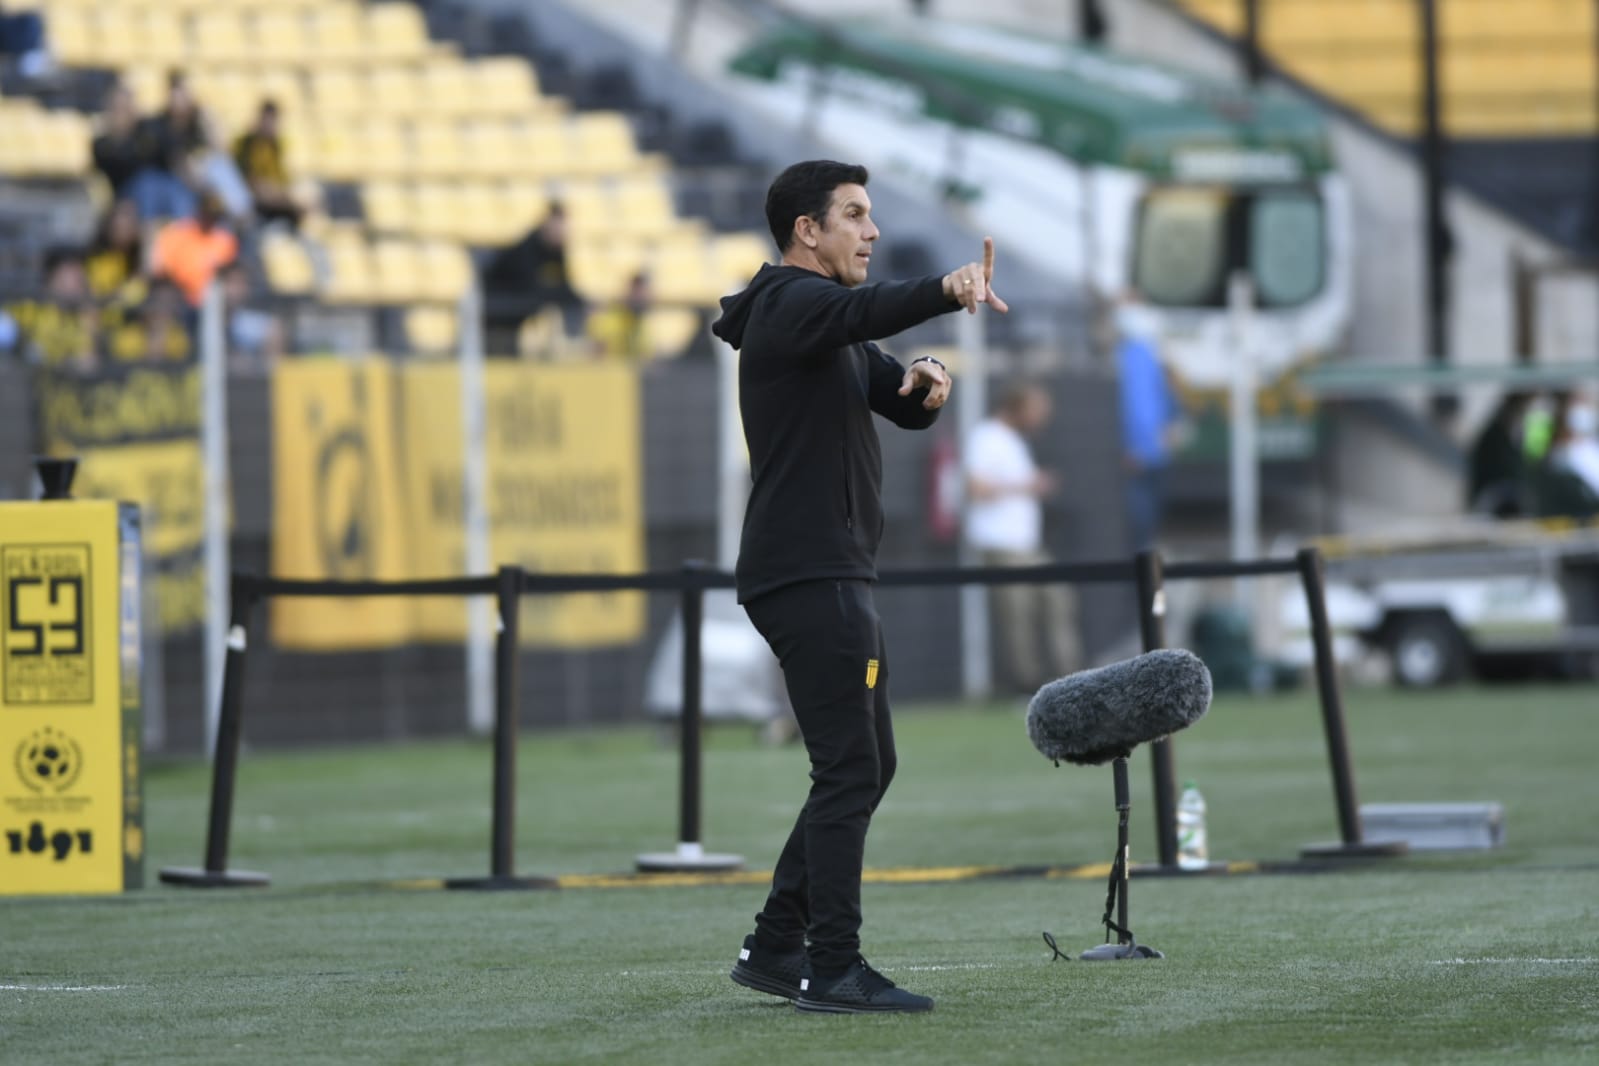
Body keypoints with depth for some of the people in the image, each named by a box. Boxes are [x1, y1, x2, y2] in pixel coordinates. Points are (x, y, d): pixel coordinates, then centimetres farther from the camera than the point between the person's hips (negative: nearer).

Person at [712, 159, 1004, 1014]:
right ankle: (831, 969, -11)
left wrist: (924, 385, -5)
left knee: (866, 767, 14)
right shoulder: (791, 304, -11)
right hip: (806, 577, -10)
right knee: (851, 769, -11)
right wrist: (946, 290, -53)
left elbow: (902, 406, 20)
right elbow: (864, 309, -33)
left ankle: (775, 945, 17)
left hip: (831, 575, 10)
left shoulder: (831, 323, 21)